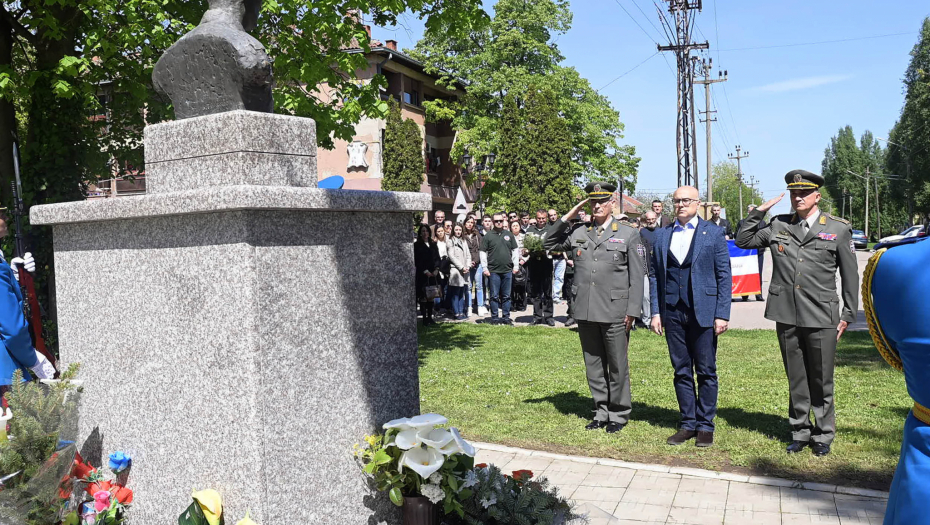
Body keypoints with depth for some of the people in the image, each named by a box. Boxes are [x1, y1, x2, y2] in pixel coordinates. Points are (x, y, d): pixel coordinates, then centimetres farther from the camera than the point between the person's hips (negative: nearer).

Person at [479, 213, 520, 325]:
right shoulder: (488, 236, 2)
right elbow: (482, 252, 1)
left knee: (506, 296, 7)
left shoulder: (509, 234, 10)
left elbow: (515, 250, 13)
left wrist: (516, 265, 5)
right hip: (493, 270, -2)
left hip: (508, 270, 3)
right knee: (494, 296, 1)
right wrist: (485, 268, -5)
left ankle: (506, 317, 14)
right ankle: (494, 317, 7)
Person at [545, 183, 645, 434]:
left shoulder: (628, 234, 3)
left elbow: (636, 276, 0)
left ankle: (618, 414, 18)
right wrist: (567, 217, 8)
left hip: (614, 311, -4)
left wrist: (632, 310, -7)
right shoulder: (578, 233, 11)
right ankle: (601, 412, 23)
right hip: (585, 310, 4)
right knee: (593, 365, 11)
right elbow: (549, 244, 20)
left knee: (617, 365, 4)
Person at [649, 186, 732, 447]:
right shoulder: (661, 235, 10)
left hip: (703, 312, -3)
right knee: (681, 371, 10)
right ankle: (688, 424, 20)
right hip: (672, 313, 3)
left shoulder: (714, 233, 1)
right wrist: (655, 312, 3)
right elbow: (655, 275, 11)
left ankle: (705, 425, 16)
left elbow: (724, 276, -2)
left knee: (706, 372, 4)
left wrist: (722, 314, -9)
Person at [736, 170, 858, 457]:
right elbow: (742, 241, 13)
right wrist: (758, 212, 2)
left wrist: (848, 315, 2)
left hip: (821, 318, -2)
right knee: (796, 380, 13)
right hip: (787, 317, 2)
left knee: (821, 381, 7)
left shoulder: (838, 229, 1)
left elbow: (850, 275, 4)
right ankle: (800, 432, 26)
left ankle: (823, 435, 23)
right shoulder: (778, 226, 7)